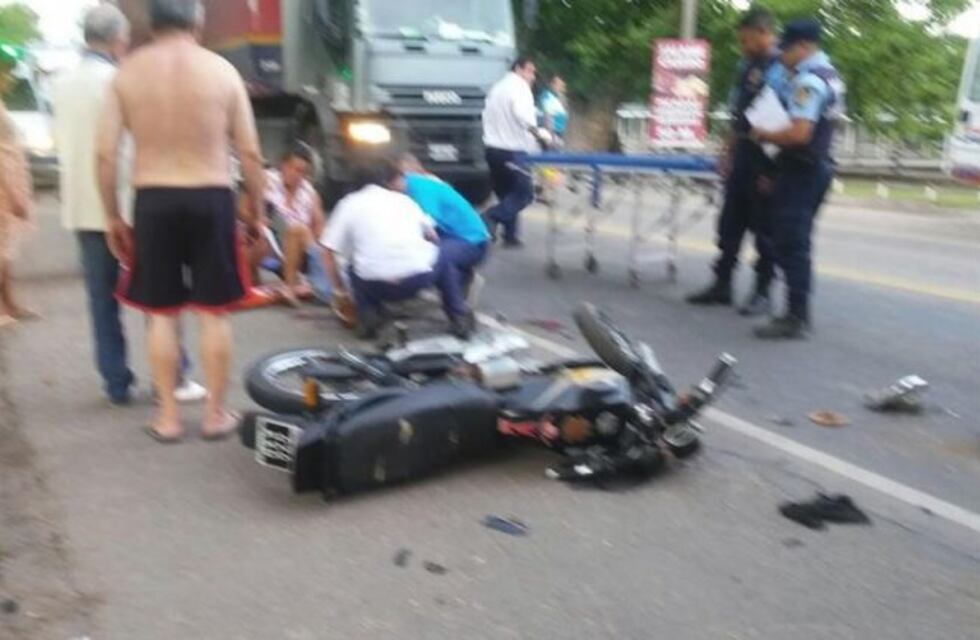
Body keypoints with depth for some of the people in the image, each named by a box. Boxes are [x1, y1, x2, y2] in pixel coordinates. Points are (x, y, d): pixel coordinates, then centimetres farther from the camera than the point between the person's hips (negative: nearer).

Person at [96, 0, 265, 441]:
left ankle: (168, 417, 16)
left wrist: (112, 216, 7)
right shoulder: (221, 69, 0)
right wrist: (257, 210, 8)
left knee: (162, 314, 10)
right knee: (213, 313, 7)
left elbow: (105, 153, -2)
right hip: (211, 199, -1)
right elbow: (250, 152, -2)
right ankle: (215, 414, 15)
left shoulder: (127, 73, 1)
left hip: (153, 200, 1)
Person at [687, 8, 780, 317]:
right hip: (742, 154, 7)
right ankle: (722, 283, 21)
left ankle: (762, 292, 13)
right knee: (730, 222, 11)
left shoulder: (782, 69, -14)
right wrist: (728, 151, 14)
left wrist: (774, 170, -19)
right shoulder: (746, 66, 11)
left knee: (764, 228, 3)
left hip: (767, 159, -7)